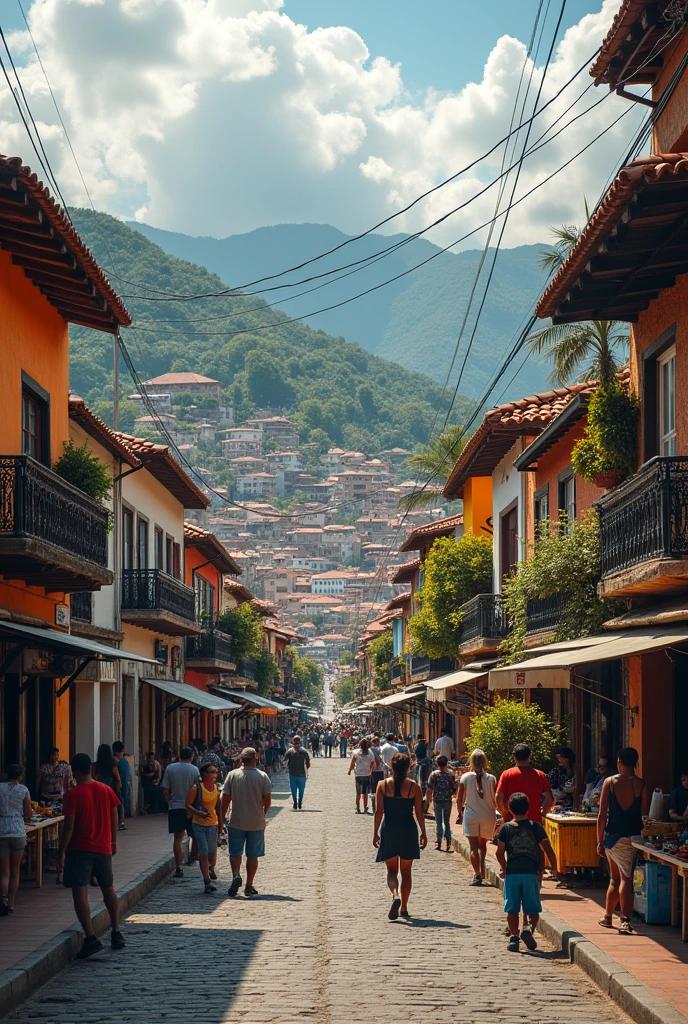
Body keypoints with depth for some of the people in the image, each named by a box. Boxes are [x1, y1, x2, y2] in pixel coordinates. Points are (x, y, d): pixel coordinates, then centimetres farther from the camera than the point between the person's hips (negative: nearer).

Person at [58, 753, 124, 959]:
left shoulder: (73, 794, -12)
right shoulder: (106, 790, 3)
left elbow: (69, 826, -14)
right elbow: (114, 819, 10)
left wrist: (62, 852, -8)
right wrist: (113, 841, 23)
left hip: (79, 849, -5)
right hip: (103, 847, 5)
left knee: (80, 892, -7)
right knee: (108, 889, 19)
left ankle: (90, 938, -16)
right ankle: (116, 933, 24)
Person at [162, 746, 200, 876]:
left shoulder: (170, 768, 2)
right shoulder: (194, 770, -3)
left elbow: (165, 789, 2)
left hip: (174, 807, 1)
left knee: (178, 837, 4)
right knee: (193, 834, 19)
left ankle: (179, 867, -1)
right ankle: (191, 855, 2)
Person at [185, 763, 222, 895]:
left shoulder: (216, 788, 6)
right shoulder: (196, 788, -10)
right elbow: (188, 805, -10)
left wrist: (221, 824, 16)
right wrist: (199, 813, -26)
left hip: (213, 824, 4)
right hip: (198, 824, -4)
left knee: (212, 852, 8)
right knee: (203, 852, -10)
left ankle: (211, 869, 42)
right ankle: (207, 881, -8)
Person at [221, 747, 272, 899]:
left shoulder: (232, 775, -4)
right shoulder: (262, 776, -6)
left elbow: (225, 799, -5)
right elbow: (268, 800, -7)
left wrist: (222, 818, 4)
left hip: (236, 822, 0)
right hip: (257, 823, 0)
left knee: (235, 852, 9)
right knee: (253, 855, 9)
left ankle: (236, 875, -15)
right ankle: (249, 886, 11)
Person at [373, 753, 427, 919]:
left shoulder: (382, 785, -4)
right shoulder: (414, 787, -3)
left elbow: (379, 811, -6)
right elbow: (419, 813, -1)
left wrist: (376, 833, 0)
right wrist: (423, 833, 8)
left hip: (389, 830, 0)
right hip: (408, 830, 0)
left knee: (391, 870, 8)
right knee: (406, 871, 13)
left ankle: (395, 895, -21)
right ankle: (404, 907, 14)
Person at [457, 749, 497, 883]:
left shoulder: (465, 777, -4)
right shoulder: (491, 779, -3)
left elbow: (459, 800, -1)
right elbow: (496, 801, -1)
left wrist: (460, 813, 15)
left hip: (471, 816, -2)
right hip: (488, 816, 2)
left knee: (474, 846, -1)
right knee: (483, 845, 20)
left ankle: (477, 874, -11)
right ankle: (482, 869, 7)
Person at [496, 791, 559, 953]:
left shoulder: (506, 828, 5)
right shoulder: (535, 827, 5)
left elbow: (500, 852, -1)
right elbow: (547, 849, 1)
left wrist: (504, 868, 15)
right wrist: (554, 868, 13)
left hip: (512, 873, 0)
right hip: (531, 873, 0)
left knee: (512, 909, 9)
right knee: (532, 909, 7)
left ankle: (514, 937, 4)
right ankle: (528, 927, -18)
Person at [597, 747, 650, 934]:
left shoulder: (609, 782, -3)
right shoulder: (642, 785, -5)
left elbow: (602, 815, -2)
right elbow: (645, 816, -4)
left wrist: (600, 841, 5)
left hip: (612, 837, 2)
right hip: (632, 838, -2)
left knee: (615, 878, 19)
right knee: (626, 878, -1)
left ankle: (608, 917, 31)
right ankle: (625, 920, -15)